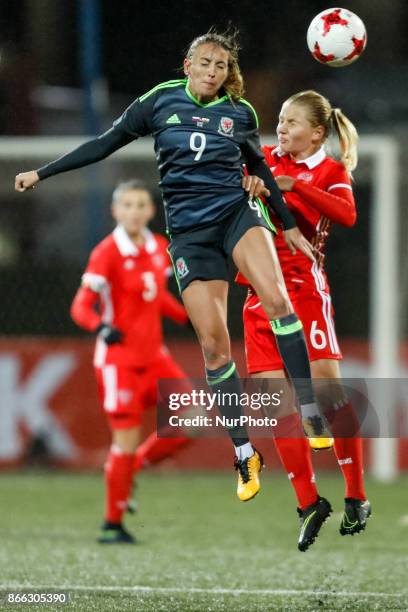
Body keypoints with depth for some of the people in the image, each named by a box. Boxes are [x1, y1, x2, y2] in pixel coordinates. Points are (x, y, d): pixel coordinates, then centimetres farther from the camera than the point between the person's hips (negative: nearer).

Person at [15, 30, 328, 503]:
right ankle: (245, 456, 1)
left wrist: (289, 226, 22)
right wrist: (41, 173, 7)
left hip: (237, 213, 0)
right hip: (189, 230, 0)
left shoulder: (241, 112, 5)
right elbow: (105, 144, 8)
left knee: (275, 297, -28)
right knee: (213, 342, -7)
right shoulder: (161, 101, 2)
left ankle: (310, 413, -25)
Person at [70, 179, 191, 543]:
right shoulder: (107, 253, -13)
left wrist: (189, 318, 10)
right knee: (127, 439, -7)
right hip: (119, 358, -6)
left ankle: (128, 473, 14)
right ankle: (114, 524, 8)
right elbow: (81, 307, -16)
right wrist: (101, 328, -35)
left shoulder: (160, 248, 6)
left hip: (154, 355, 7)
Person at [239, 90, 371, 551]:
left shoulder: (332, 172, 2)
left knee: (327, 389, -12)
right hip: (260, 292, 4)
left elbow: (347, 214, -17)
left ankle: (356, 497, -3)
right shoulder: (266, 159, 13)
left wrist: (292, 184, -23)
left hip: (304, 287, -4)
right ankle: (309, 503, -1)